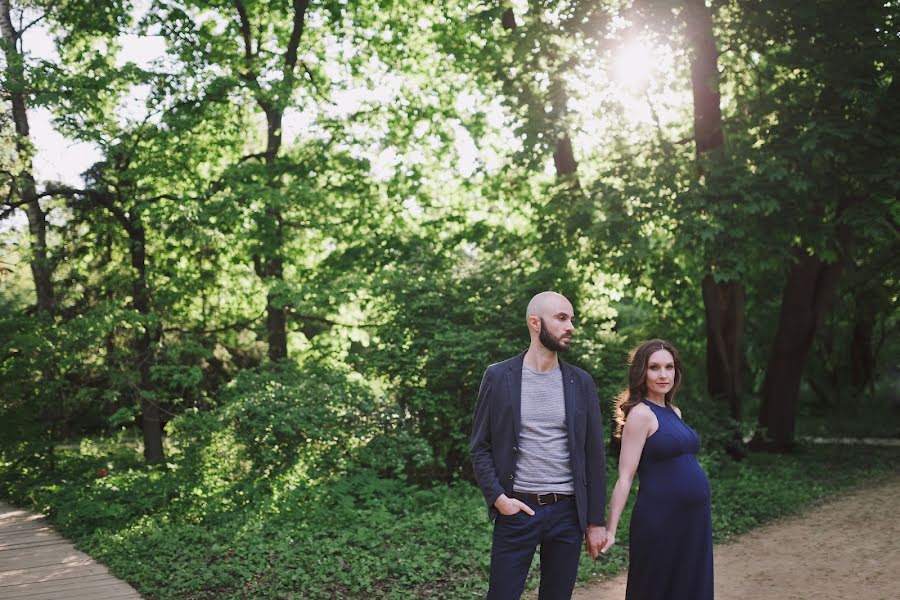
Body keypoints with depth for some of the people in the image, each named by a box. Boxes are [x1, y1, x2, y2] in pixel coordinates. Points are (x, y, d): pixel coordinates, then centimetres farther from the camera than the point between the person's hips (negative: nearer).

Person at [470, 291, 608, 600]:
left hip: (568, 512, 2)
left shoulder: (581, 382, 5)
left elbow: (594, 455, 6)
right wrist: (498, 497, -12)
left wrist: (596, 520, 4)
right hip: (516, 510, -2)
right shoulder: (498, 376, -1)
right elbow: (480, 446, 1)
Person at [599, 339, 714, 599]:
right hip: (659, 520, -8)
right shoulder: (641, 413, -11)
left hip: (693, 517, 8)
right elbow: (625, 478, -14)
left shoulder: (674, 412, 12)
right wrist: (610, 530, -18)